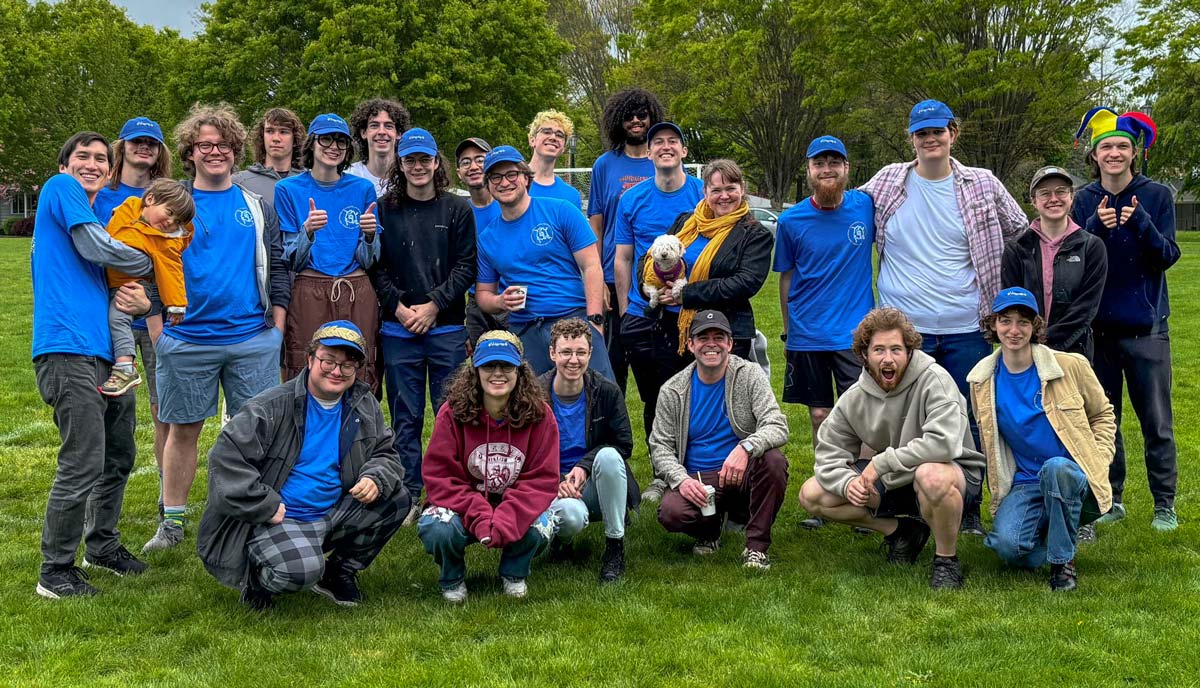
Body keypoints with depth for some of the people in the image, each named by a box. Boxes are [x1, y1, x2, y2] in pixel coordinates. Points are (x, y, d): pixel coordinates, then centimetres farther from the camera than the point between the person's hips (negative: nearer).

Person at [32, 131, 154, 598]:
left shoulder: (100, 217, 25)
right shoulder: (60, 188, 1)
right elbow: (95, 248, -11)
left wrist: (141, 302, -1)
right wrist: (149, 263, 6)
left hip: (105, 351, 9)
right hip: (69, 349, -9)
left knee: (118, 457, 17)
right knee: (84, 464, -10)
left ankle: (102, 546, 35)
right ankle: (55, 572, 2)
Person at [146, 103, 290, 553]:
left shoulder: (257, 207, 12)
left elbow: (277, 268, 12)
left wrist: (276, 326, 4)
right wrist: (157, 330, -1)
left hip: (252, 339, 1)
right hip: (186, 341, -1)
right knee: (183, 428, 6)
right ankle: (172, 520, 16)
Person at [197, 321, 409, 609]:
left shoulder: (365, 407, 5)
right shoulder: (272, 407, -13)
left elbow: (385, 454, 14)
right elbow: (225, 458, -17)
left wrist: (375, 479, -12)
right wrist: (267, 507, -19)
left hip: (332, 515, 6)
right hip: (277, 519, -6)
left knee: (396, 500, -8)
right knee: (301, 569, -34)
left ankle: (339, 572, 11)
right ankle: (258, 580, 5)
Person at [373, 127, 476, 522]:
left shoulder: (457, 209, 5)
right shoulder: (385, 210, 6)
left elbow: (467, 266, 1)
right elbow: (376, 267, 4)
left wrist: (434, 305, -8)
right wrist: (399, 307, -8)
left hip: (447, 328, 0)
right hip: (398, 330, 0)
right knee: (405, 418, 4)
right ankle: (408, 497, 10)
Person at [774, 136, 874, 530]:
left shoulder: (866, 207, -1)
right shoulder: (791, 221, 0)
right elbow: (786, 279, 9)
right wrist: (788, 332, 10)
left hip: (855, 332, -1)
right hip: (807, 335, 1)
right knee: (820, 417, 9)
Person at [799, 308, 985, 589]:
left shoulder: (933, 380, -22)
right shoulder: (854, 398, -5)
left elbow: (944, 442, -36)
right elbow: (829, 453, 2)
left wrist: (882, 462, -30)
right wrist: (847, 482, -22)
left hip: (956, 472, -6)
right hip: (892, 481, 6)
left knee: (931, 475, -44)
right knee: (812, 495, -6)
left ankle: (947, 560, -16)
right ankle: (900, 531, 7)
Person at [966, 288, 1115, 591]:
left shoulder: (1070, 366, -5)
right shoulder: (982, 380, 3)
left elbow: (1103, 415, 10)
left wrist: (1097, 462, -4)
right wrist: (998, 491, 8)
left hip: (1074, 479, -1)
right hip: (1024, 484, 2)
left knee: (1055, 467, -39)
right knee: (1007, 544, -29)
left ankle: (1063, 561, -17)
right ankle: (1045, 531, 9)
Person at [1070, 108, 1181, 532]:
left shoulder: (1157, 195, -2)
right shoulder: (1085, 201, 3)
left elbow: (1167, 257, -6)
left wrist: (1141, 224, -22)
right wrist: (1096, 227, -19)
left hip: (1145, 325, -2)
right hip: (1097, 325, 2)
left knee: (1156, 422, 1)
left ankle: (1164, 505, 12)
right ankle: (1111, 499, 22)